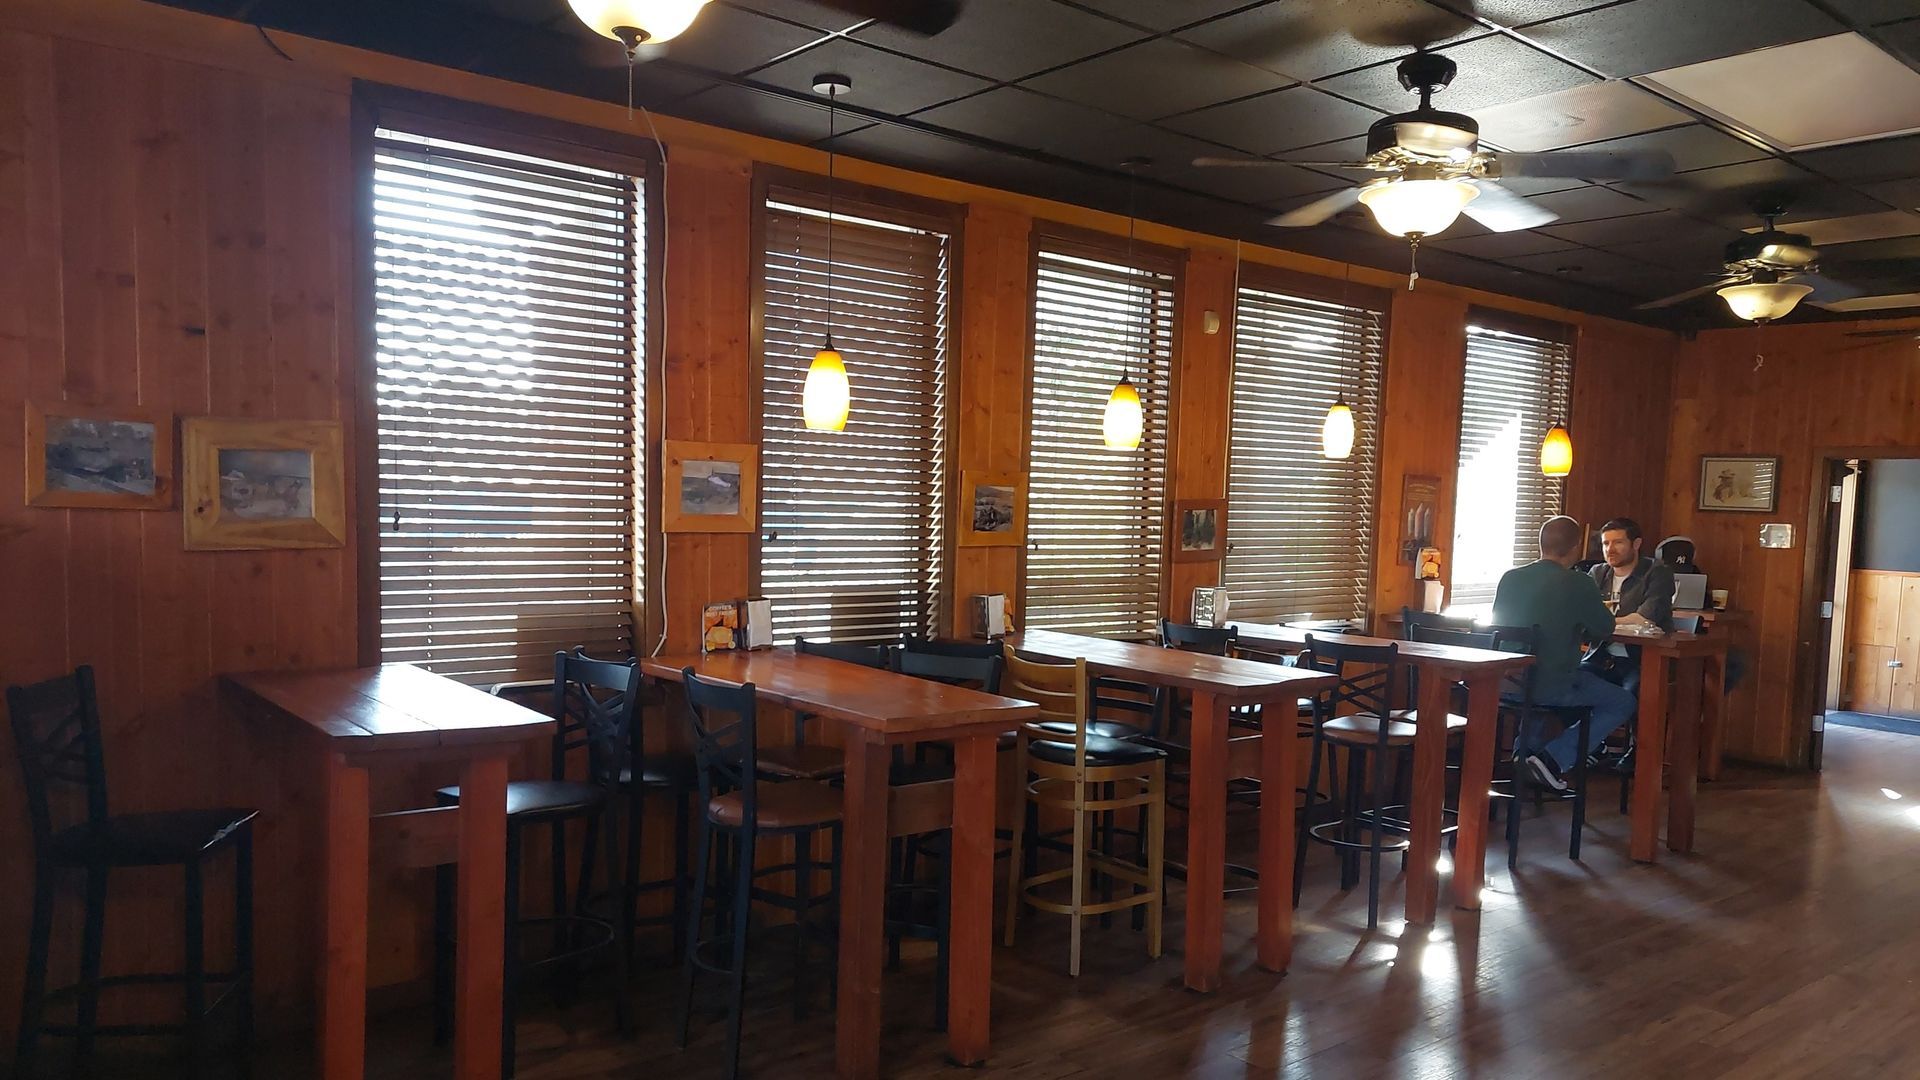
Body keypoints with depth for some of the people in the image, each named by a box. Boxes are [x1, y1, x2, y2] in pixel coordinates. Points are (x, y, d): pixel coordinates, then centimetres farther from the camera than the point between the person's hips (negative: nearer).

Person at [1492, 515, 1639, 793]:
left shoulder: (1510, 578, 2)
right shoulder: (1578, 583, -12)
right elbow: (1604, 629, 1)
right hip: (1551, 687, -6)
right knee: (1624, 704, 14)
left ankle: (1526, 748, 30)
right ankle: (1555, 757, -2)